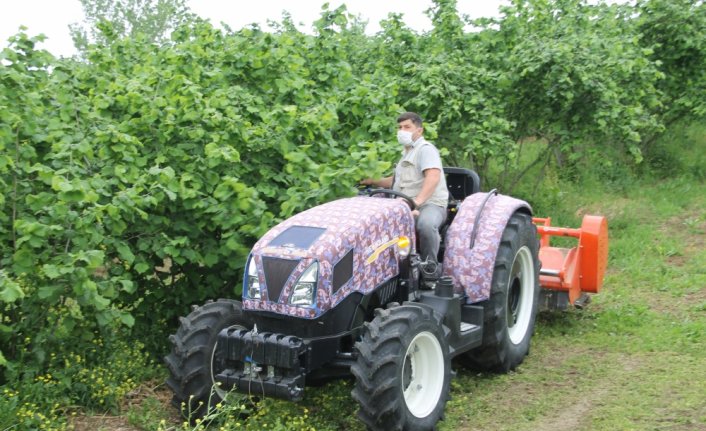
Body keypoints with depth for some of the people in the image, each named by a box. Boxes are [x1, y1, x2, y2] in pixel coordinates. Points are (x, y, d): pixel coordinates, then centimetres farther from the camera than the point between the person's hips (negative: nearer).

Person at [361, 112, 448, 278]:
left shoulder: (425, 149, -5)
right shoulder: (406, 153, 26)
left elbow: (433, 176, -23)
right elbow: (396, 180, 40)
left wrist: (417, 201, -35)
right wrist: (373, 182, 28)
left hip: (430, 203, -9)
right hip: (405, 206, 9)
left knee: (425, 224, -40)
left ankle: (430, 264, -20)